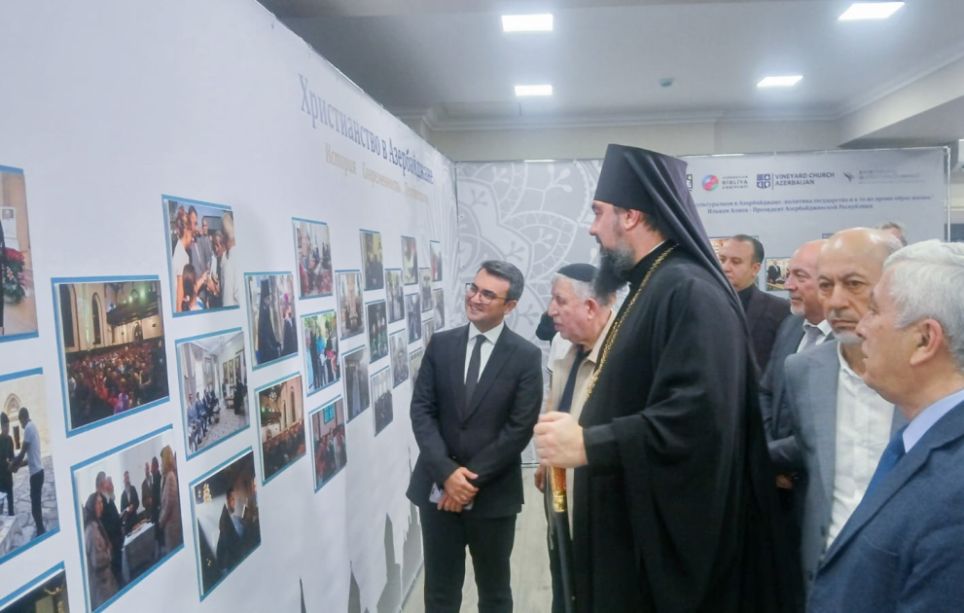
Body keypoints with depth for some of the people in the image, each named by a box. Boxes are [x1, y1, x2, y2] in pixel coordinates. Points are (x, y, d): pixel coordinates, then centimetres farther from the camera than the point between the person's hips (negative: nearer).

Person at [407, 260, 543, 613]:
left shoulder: (526, 356, -6)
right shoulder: (440, 345, 2)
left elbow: (519, 428, -11)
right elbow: (421, 410, -2)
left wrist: (472, 479, -14)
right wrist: (447, 472, -14)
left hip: (493, 495, -2)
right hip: (438, 491, 2)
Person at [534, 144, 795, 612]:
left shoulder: (690, 291, -21)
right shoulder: (652, 286, 11)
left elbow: (697, 418, -31)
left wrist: (587, 443, -26)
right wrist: (585, 427, 9)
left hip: (668, 534, -9)